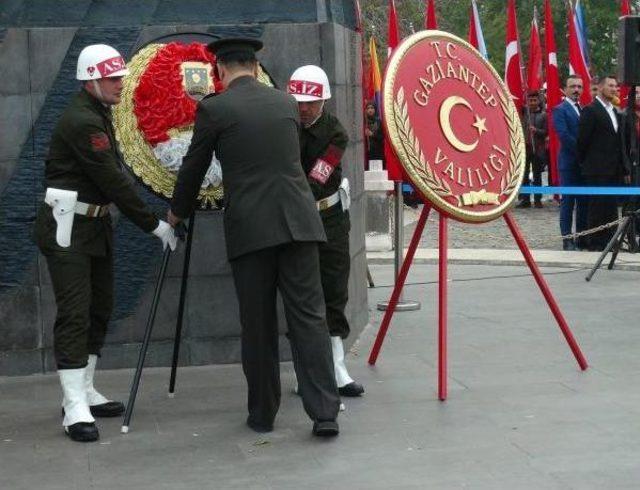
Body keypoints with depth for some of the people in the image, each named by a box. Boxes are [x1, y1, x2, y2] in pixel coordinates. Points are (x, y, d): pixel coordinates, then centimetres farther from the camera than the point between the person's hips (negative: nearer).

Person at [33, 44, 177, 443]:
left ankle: (84, 393, 21)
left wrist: (150, 219, 8)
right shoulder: (81, 121, -19)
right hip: (67, 228, -10)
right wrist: (154, 225, -15)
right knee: (75, 313, -10)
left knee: (100, 309, 12)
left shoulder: (99, 114, 13)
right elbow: (113, 180, -20)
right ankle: (76, 410, -9)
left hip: (95, 223, 10)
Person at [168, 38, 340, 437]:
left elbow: (194, 168, 11)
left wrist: (178, 213, 29)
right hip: (298, 222, 3)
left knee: (258, 324, 7)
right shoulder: (287, 102, 13)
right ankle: (325, 413, -5)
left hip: (250, 228, -2)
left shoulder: (214, 109, 1)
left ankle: (263, 414, 16)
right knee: (309, 317, 1)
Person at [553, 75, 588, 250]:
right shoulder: (560, 110, -3)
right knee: (568, 202, -3)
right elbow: (564, 135, -14)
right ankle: (567, 240, 0)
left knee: (584, 202, 7)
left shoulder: (585, 110, 16)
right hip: (569, 162, -6)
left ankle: (582, 238, 12)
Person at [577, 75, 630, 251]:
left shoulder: (616, 112, 17)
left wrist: (622, 167, 14)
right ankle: (595, 244, 3)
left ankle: (608, 241, 15)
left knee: (611, 207, 9)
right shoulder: (590, 110, -8)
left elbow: (618, 141, 19)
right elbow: (583, 139, -8)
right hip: (597, 170, -7)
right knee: (597, 206, -3)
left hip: (614, 170, 7)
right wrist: (585, 163, -3)